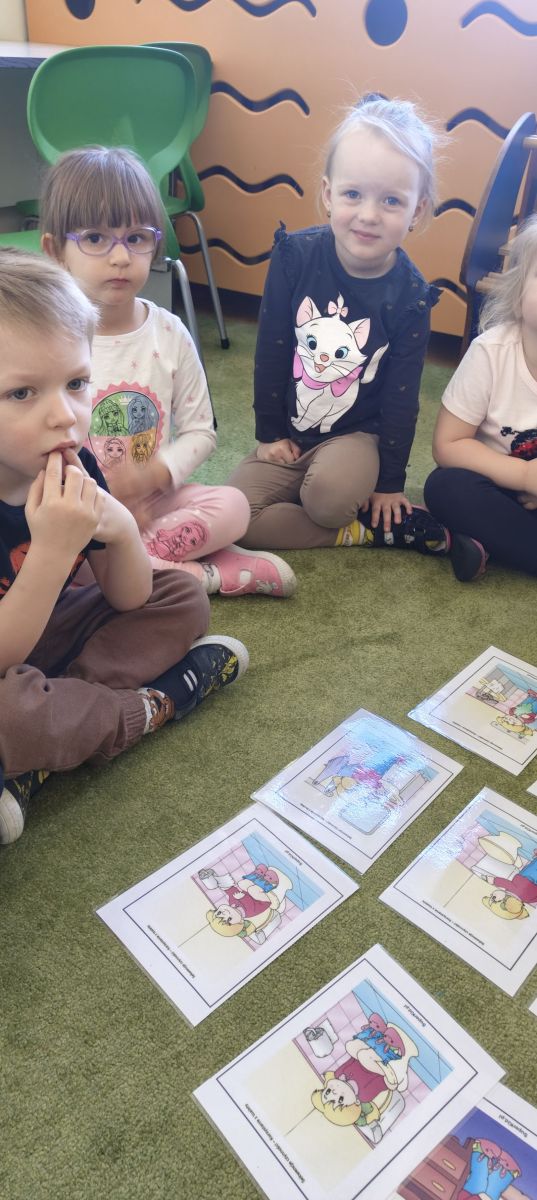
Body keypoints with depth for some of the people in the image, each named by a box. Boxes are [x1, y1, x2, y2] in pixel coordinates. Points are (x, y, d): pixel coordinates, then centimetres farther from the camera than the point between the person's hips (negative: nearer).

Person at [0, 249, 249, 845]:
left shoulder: (75, 468, -10)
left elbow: (128, 602, -3)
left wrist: (123, 532, -24)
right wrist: (52, 550, -39)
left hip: (50, 636, 7)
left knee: (183, 596, 2)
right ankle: (157, 701, -5)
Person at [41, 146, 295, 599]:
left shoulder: (170, 333, -2)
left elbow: (200, 431, 2)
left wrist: (153, 474, -16)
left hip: (153, 496, 2)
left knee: (233, 506, -20)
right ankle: (208, 572, -21)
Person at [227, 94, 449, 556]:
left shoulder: (409, 294, -10)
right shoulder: (296, 256, -10)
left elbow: (401, 396, -5)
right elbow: (271, 351, -2)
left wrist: (391, 481, -3)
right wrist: (270, 432, 1)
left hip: (357, 434, -3)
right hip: (289, 434, 3)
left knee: (329, 497, -35)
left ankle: (376, 514, -1)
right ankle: (366, 531, -6)